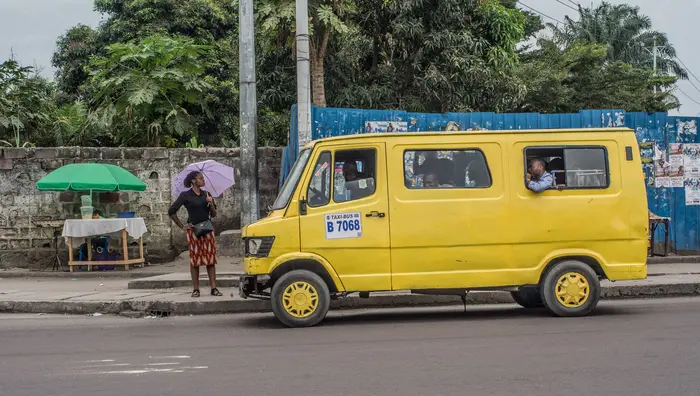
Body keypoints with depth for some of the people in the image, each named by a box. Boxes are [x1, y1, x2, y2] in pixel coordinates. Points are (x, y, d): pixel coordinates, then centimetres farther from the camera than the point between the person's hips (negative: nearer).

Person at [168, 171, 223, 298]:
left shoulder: (206, 194, 11)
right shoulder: (186, 196, -2)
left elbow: (214, 215, 11)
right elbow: (171, 211, -2)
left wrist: (211, 204, -8)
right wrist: (182, 227, -3)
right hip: (193, 230, -4)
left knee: (211, 259, 1)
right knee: (195, 260, -1)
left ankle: (214, 288, 2)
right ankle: (196, 289, 4)